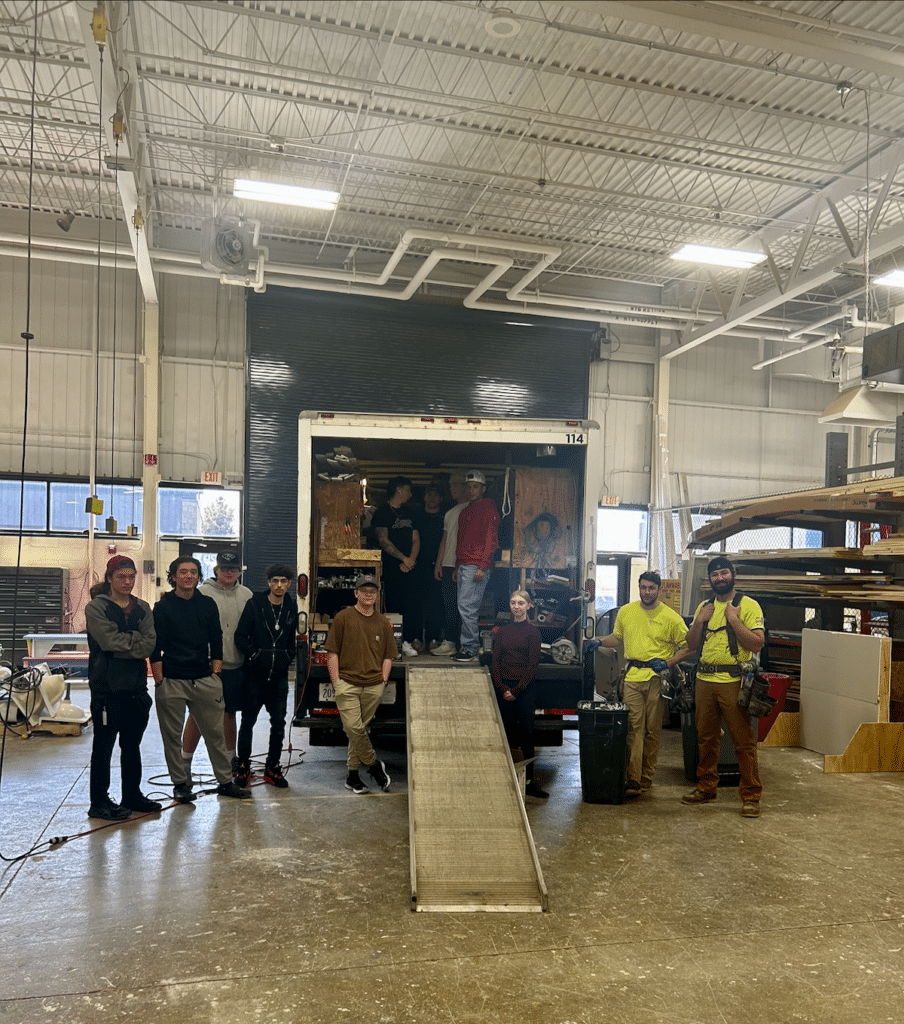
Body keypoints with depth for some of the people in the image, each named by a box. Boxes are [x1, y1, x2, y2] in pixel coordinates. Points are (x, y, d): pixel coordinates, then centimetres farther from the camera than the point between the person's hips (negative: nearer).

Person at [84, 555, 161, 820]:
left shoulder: (142, 608, 10)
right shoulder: (96, 607, -5)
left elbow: (150, 643, -3)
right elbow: (110, 641, -18)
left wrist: (124, 644, -15)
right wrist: (137, 638, -7)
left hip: (136, 686, 5)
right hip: (107, 687, -5)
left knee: (132, 745, 16)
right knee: (103, 747, 3)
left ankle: (132, 796, 27)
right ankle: (99, 802, 14)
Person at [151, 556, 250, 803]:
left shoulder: (208, 605, 9)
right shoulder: (163, 607, 0)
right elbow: (155, 649, -1)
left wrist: (216, 675, 6)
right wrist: (160, 682, -7)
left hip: (205, 680, 2)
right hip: (171, 681, -2)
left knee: (215, 733, 5)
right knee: (172, 736, 5)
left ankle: (225, 781, 14)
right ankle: (180, 783, 19)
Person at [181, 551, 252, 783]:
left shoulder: (246, 595, 9)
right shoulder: (203, 593, -5)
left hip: (236, 665, 4)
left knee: (229, 713, 15)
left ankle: (230, 758, 27)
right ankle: (185, 761, 13)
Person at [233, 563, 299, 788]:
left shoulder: (291, 607, 6)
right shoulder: (254, 604, -5)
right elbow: (240, 636, -5)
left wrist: (288, 658, 6)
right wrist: (254, 655, -11)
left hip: (279, 676, 3)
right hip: (255, 674, -3)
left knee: (279, 723, 7)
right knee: (248, 721, 5)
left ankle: (272, 767, 19)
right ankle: (243, 766, 18)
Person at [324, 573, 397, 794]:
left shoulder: (383, 623, 10)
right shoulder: (343, 618, 1)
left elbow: (388, 656, 16)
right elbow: (332, 652, 1)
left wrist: (383, 680, 5)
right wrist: (336, 681, -5)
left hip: (374, 686, 3)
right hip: (347, 683, -3)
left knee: (360, 729, 7)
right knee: (353, 728, -12)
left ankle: (353, 774, 18)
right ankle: (374, 766, 7)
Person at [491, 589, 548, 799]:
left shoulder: (532, 631, -1)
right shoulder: (502, 631, 9)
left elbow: (533, 665, -5)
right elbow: (495, 662, 6)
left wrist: (516, 691, -10)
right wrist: (503, 689, -6)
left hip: (524, 689, -3)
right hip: (502, 688, 3)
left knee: (526, 733, -3)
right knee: (506, 734, 4)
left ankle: (529, 780, 3)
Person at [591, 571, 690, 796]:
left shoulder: (671, 617, -2)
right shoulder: (626, 611, 9)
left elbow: (688, 646, 3)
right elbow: (617, 638, 23)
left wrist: (667, 663, -8)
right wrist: (599, 642, 5)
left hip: (657, 678, -2)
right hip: (633, 676, 2)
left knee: (652, 729, 5)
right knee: (634, 727, -5)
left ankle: (647, 776, 18)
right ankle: (633, 779, -7)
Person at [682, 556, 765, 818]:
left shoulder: (748, 605, -2)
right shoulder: (703, 607, 15)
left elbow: (757, 644, -10)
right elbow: (692, 645, 15)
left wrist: (734, 619, -15)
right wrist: (699, 621, 0)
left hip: (734, 681, -5)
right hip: (705, 680, 5)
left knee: (744, 741, -3)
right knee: (706, 738, 13)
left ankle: (751, 796, 5)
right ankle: (706, 788, 25)